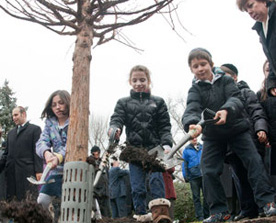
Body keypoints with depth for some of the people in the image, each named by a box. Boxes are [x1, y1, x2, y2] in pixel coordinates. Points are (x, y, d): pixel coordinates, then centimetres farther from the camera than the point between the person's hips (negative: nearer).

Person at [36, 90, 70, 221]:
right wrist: (46, 153, -30)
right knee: (40, 203, -2)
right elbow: (41, 142, -5)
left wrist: (59, 157, -38)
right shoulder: (50, 124, 9)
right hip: (56, 172, 4)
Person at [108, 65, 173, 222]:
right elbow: (117, 119, 0)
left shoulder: (158, 102, 11)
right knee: (137, 186, 3)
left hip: (155, 150, -1)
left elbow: (165, 127, 7)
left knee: (157, 181, -8)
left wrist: (166, 144, -8)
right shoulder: (123, 103, 13)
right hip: (134, 150, 1)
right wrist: (115, 128, -24)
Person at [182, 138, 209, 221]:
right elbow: (184, 164, 6)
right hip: (193, 177, -2)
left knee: (206, 195, 2)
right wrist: (186, 177, -2)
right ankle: (200, 217, 1)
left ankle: (206, 215, 10)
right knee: (196, 197, 0)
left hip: (204, 175, 2)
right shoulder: (186, 150, 7)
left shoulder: (202, 148, 12)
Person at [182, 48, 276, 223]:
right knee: (209, 172, -5)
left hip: (237, 129, -1)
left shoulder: (226, 80, -2)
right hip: (212, 136, 1)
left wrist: (226, 110, -44)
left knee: (254, 161, -10)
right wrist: (192, 124, -46)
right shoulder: (195, 90, -2)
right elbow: (192, 109, -21)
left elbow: (236, 99, -19)